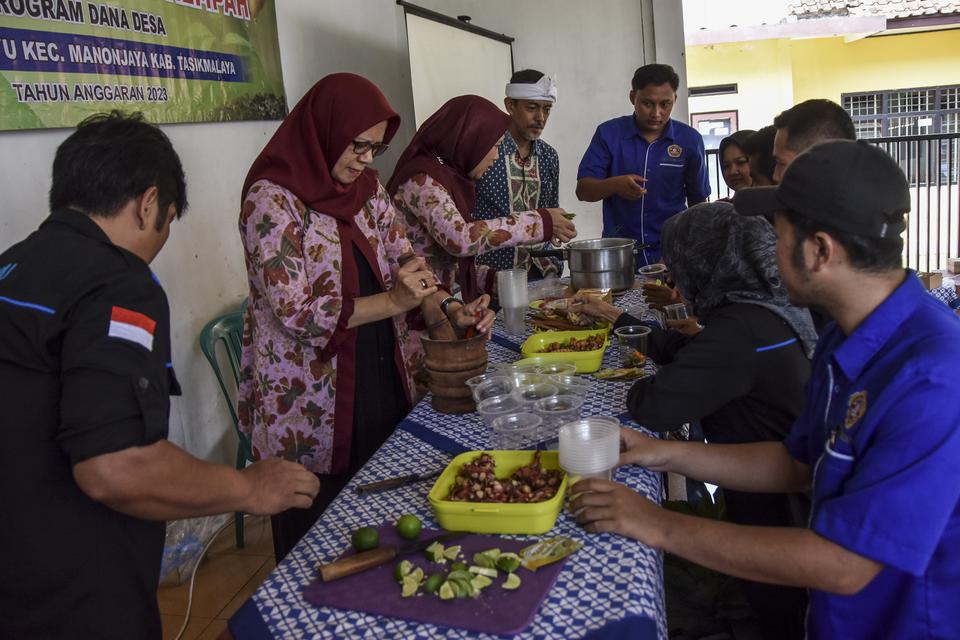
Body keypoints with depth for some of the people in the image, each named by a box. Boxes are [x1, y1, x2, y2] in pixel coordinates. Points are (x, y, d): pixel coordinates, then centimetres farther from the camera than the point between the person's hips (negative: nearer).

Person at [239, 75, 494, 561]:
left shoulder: (366, 187, 6)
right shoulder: (272, 198, -15)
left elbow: (406, 260, 7)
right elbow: (296, 313, -20)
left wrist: (451, 312, -11)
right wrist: (393, 301, -22)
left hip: (382, 380, 6)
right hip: (310, 407, -6)